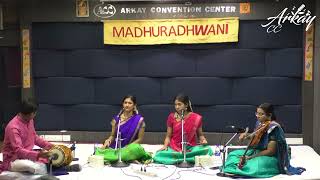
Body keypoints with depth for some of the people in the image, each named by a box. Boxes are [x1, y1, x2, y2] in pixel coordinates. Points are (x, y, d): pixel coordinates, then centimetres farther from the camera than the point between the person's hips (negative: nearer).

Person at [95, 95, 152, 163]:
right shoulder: (116, 119, 6)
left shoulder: (139, 120, -3)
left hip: (130, 148, -4)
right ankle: (129, 159, -25)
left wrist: (128, 147, -16)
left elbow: (140, 139, -1)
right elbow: (113, 136, 11)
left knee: (136, 148, -38)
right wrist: (108, 140, -11)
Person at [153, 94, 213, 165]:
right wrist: (165, 146, -13)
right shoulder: (172, 117, 2)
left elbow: (200, 135, 12)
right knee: (159, 155, -31)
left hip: (191, 148, 0)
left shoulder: (196, 118, 0)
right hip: (174, 149, 0)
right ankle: (190, 159, -19)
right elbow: (168, 136, 6)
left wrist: (203, 140, -10)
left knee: (207, 149, -29)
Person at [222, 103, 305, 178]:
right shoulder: (259, 123, 3)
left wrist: (250, 157, -25)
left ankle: (238, 170, -10)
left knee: (256, 166, -37)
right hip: (257, 152, 9)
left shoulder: (273, 128, -22)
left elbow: (270, 151, -24)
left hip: (271, 157, -9)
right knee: (233, 154, 9)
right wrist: (246, 135, -3)